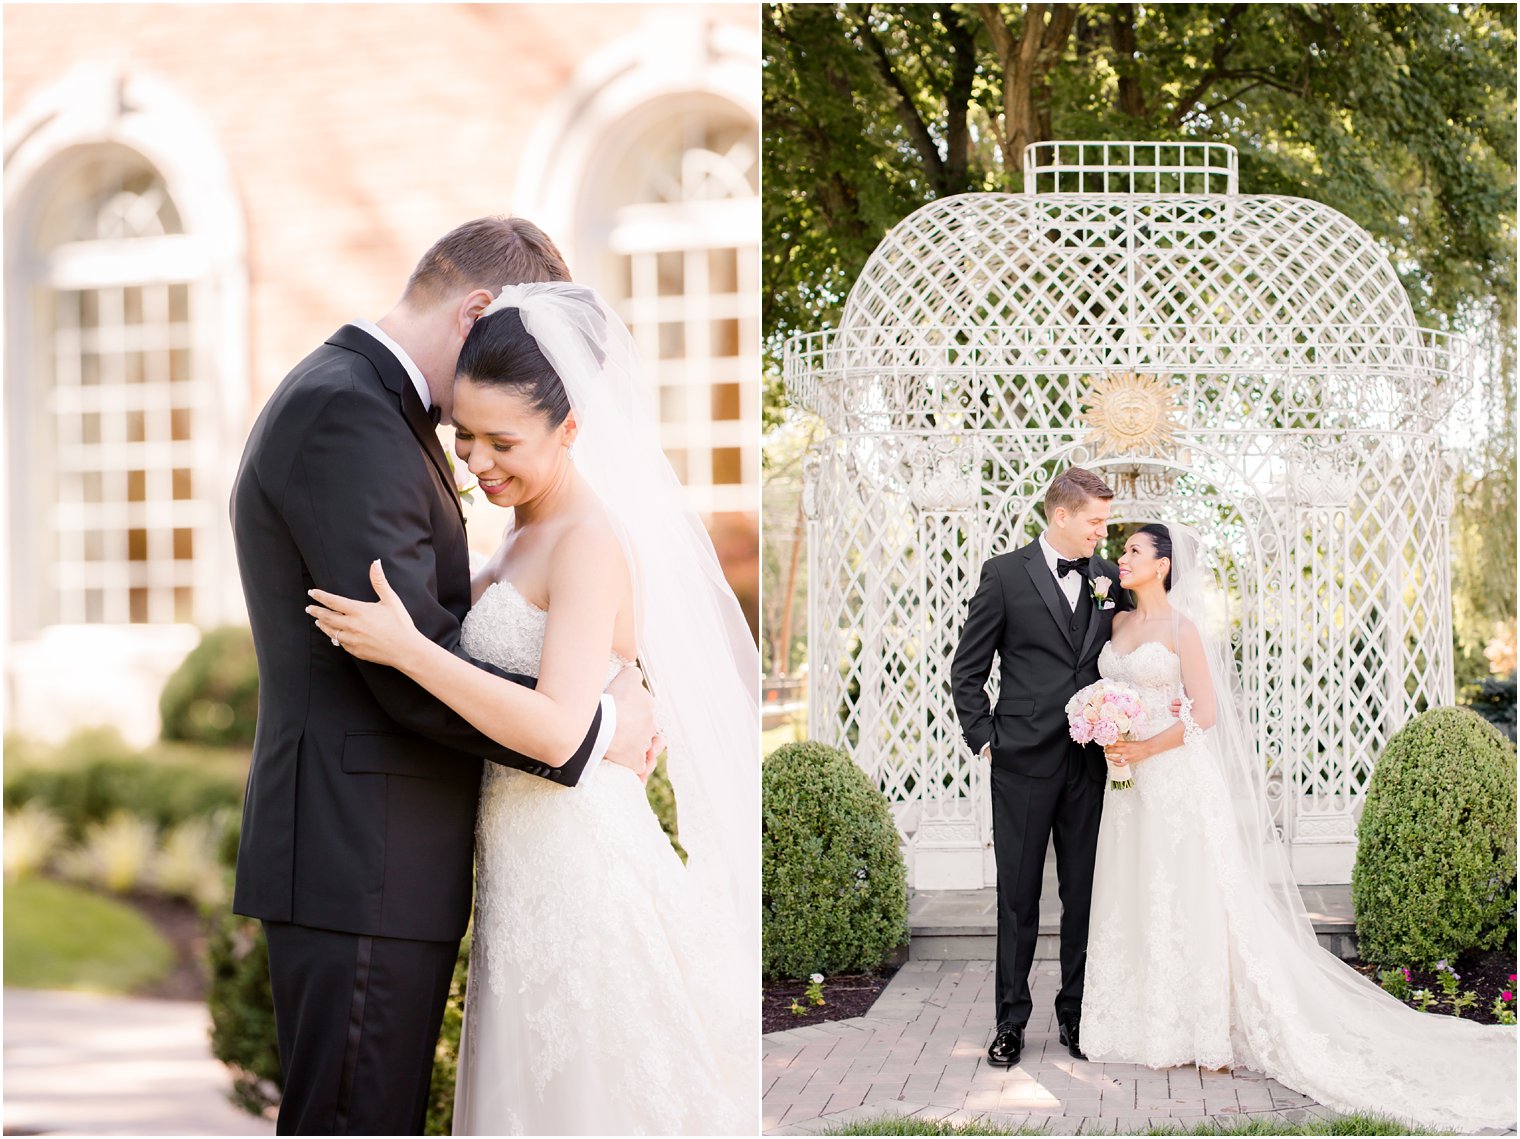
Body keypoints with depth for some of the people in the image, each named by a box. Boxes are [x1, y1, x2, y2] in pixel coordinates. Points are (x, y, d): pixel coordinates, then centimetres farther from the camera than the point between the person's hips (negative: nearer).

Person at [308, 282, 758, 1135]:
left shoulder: (592, 544, -18)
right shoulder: (533, 534, 10)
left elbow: (557, 728, -27)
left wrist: (405, 649, -25)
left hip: (581, 865, -9)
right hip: (531, 863, 9)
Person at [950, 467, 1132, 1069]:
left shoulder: (1109, 578, 7)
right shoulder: (1005, 574, -3)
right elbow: (967, 670, 1)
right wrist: (983, 738, -4)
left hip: (1089, 764, 3)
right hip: (1024, 762, -3)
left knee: (1084, 895, 8)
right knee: (1018, 897, 4)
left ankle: (1076, 1015, 20)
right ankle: (1011, 1020, 14)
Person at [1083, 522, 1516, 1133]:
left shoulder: (1182, 626, -8)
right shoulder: (1120, 623, 13)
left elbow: (1205, 712, -13)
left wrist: (1147, 747, -17)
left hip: (1179, 778, -7)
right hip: (1132, 783, 7)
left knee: (1188, 902, -5)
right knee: (1136, 901, 7)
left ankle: (1204, 1034, 1)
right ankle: (1154, 1026, 15)